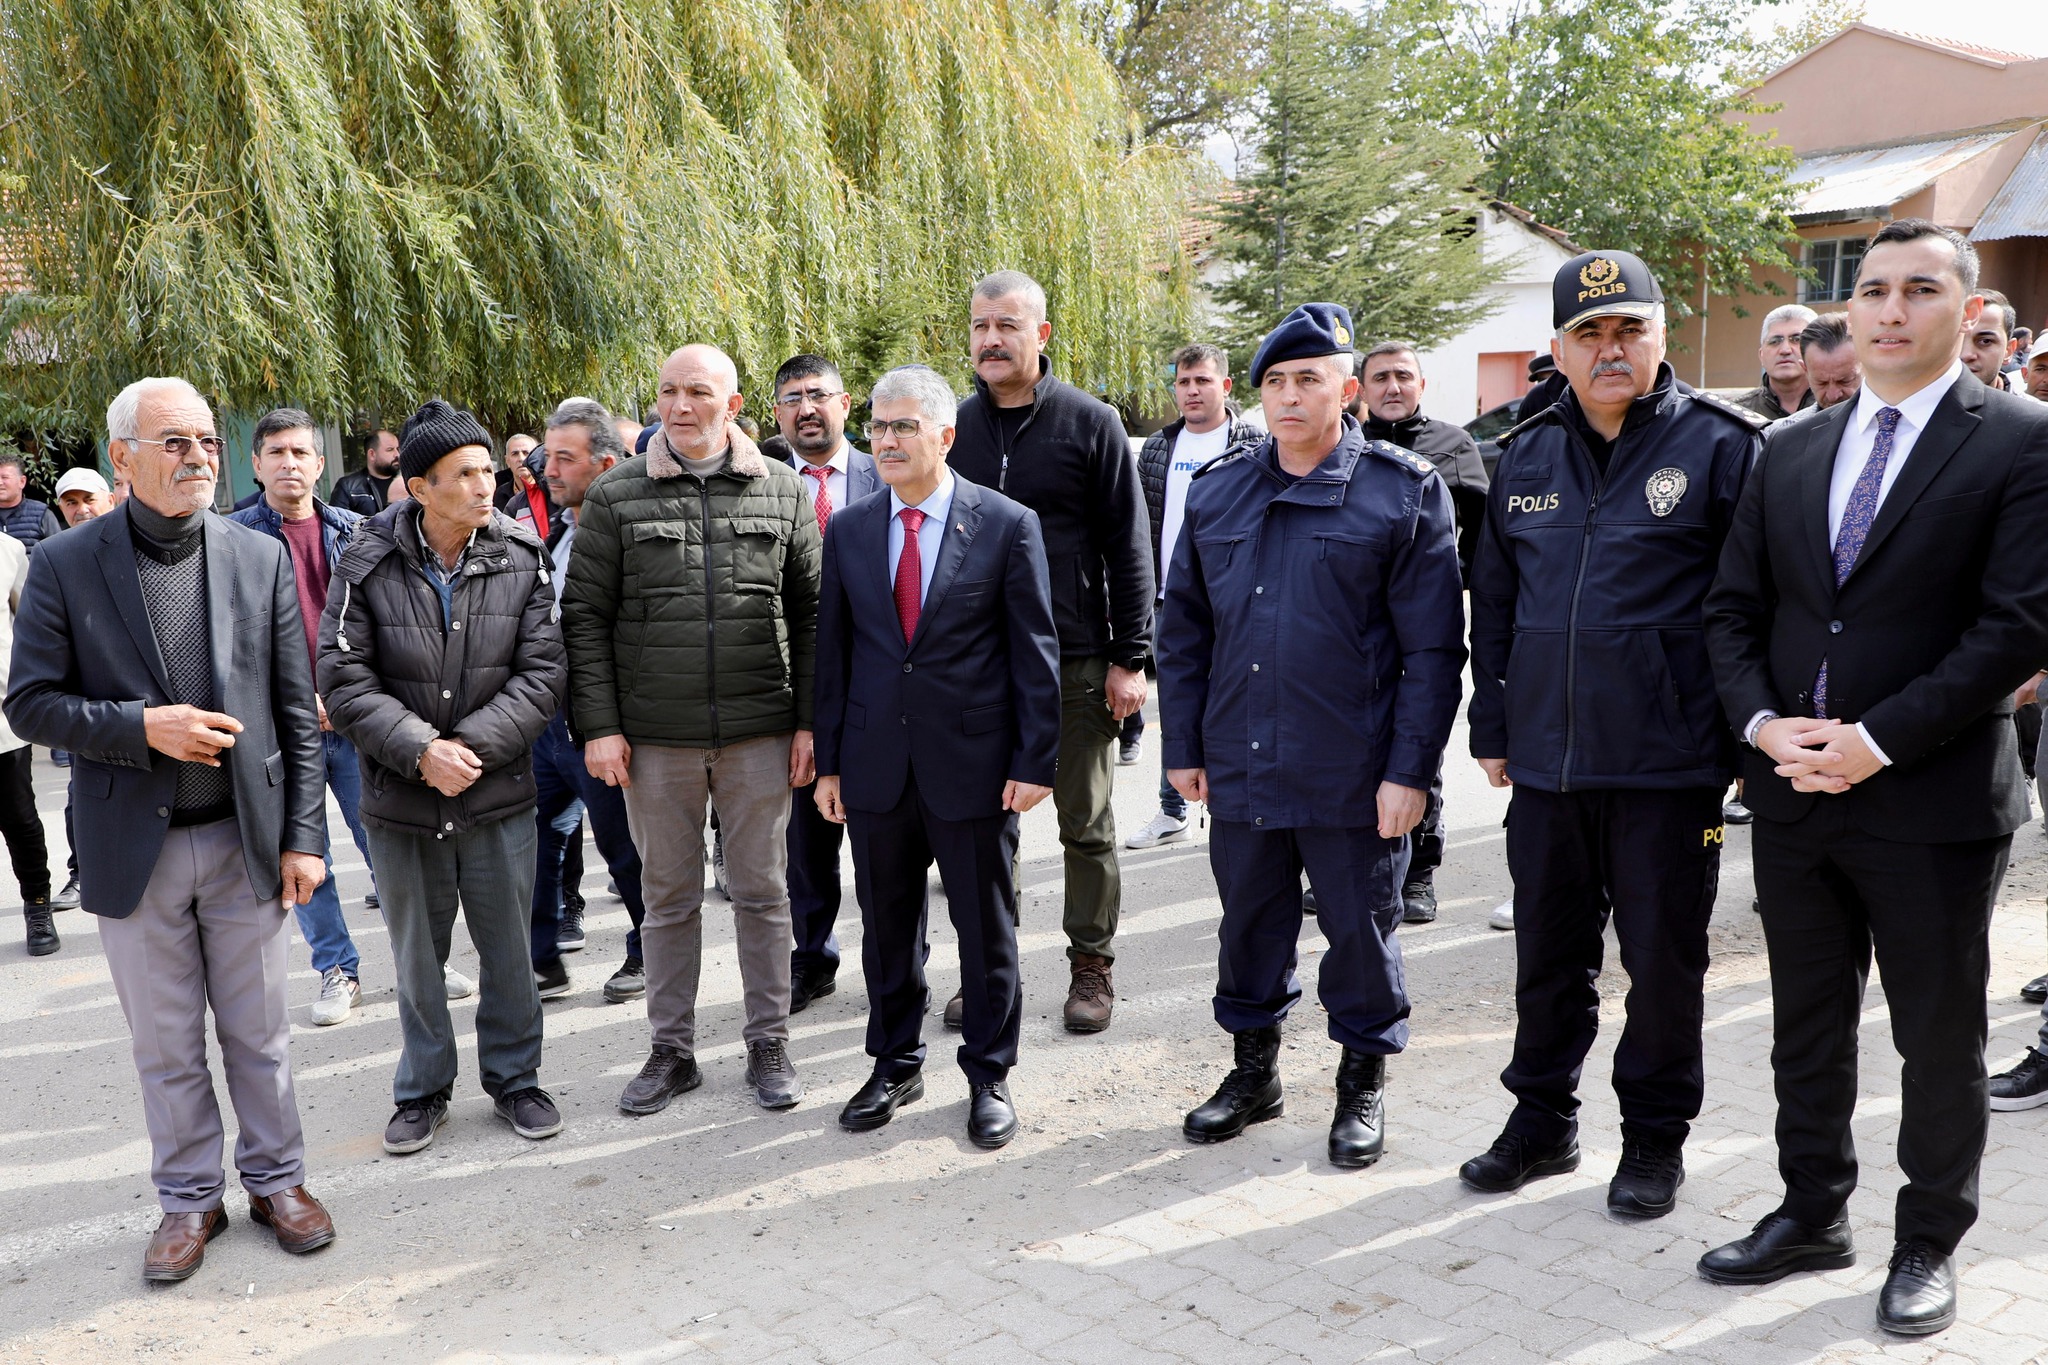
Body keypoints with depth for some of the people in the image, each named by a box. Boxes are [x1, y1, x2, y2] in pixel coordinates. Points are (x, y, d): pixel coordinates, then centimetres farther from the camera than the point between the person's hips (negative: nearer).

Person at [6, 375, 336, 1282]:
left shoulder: (261, 558, 0)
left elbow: (296, 712, 2)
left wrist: (302, 836, -1)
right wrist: (141, 727, -19)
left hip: (242, 837, 1)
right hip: (133, 849, -1)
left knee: (257, 1030, 12)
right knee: (165, 1043, 12)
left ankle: (276, 1179, 30)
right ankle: (189, 1198, 29)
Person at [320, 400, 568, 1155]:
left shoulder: (523, 558, -5)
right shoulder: (367, 563, -8)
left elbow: (543, 670, -7)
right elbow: (345, 679, -9)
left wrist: (473, 744, -17)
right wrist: (420, 751, -18)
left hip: (499, 792, 0)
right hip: (400, 798, 0)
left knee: (510, 949, 10)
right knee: (417, 954, 14)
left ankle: (514, 1077, 30)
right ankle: (424, 1087, 32)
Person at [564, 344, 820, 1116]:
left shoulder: (783, 493, 3)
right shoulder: (617, 498, 1)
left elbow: (810, 613, 5)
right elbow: (585, 617, 1)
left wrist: (810, 720, 0)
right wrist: (599, 726, -6)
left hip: (759, 733, 0)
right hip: (654, 735, 0)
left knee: (762, 890, 9)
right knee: (668, 895, 10)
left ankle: (769, 1043, 23)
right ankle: (672, 1050, 23)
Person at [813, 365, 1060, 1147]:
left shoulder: (1007, 525, -5)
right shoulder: (848, 531, 6)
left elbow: (1035, 651, -5)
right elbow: (832, 650, 9)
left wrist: (1035, 760, -9)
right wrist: (828, 760, 5)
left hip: (974, 762, -3)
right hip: (875, 762, 3)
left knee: (985, 927, 8)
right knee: (886, 926, 14)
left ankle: (989, 1076, 25)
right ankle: (895, 1066, 31)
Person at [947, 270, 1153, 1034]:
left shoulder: (1090, 423, -3)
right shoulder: (953, 428, 6)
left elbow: (1126, 546, -3)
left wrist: (1130, 657, -8)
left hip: (1075, 661, -3)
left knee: (1086, 824, 7)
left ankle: (1092, 964, 21)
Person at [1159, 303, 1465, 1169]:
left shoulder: (1404, 490, -4)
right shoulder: (1216, 492, 8)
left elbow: (1433, 645, -7)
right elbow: (1183, 630, 11)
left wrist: (1411, 768, -11)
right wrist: (1184, 747, 7)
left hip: (1354, 776, -3)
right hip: (1241, 770, 4)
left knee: (1360, 932, 10)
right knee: (1249, 927, 16)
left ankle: (1364, 1082, 29)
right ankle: (1254, 1069, 34)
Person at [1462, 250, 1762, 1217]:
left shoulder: (1722, 446, -4)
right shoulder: (1526, 456, 10)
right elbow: (1492, 602, 15)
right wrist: (1491, 728, 14)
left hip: (1668, 764, -4)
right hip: (1545, 759, 4)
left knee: (1664, 955, 9)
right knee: (1547, 949, 14)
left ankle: (1655, 1136, 27)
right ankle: (1542, 1118, 31)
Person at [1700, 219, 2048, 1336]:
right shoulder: (1790, 450, 10)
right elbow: (1734, 607, 10)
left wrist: (1878, 741, -18)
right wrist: (1763, 721, -7)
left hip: (1934, 803, -4)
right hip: (1793, 795, 5)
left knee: (1940, 1038, 10)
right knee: (1806, 1028, 16)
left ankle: (1929, 1244, 28)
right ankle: (1813, 1214, 32)